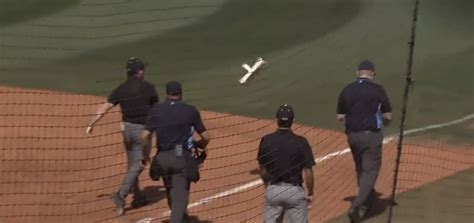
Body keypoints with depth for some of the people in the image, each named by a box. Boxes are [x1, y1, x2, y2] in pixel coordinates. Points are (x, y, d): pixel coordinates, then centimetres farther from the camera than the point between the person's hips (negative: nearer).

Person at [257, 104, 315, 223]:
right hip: (295, 191, -2)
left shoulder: (266, 141, -4)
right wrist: (310, 193, 1)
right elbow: (308, 171, -12)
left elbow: (262, 169, 6)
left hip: (273, 190, 3)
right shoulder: (300, 142, -12)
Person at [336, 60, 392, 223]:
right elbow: (388, 117, -4)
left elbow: (340, 117, 4)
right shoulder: (378, 90, -8)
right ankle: (356, 206, -15)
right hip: (371, 135, -4)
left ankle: (367, 203, 34)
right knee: (370, 171, 0)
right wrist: (383, 121, 19)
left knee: (361, 170, 21)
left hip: (352, 135, 4)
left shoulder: (347, 90, 1)